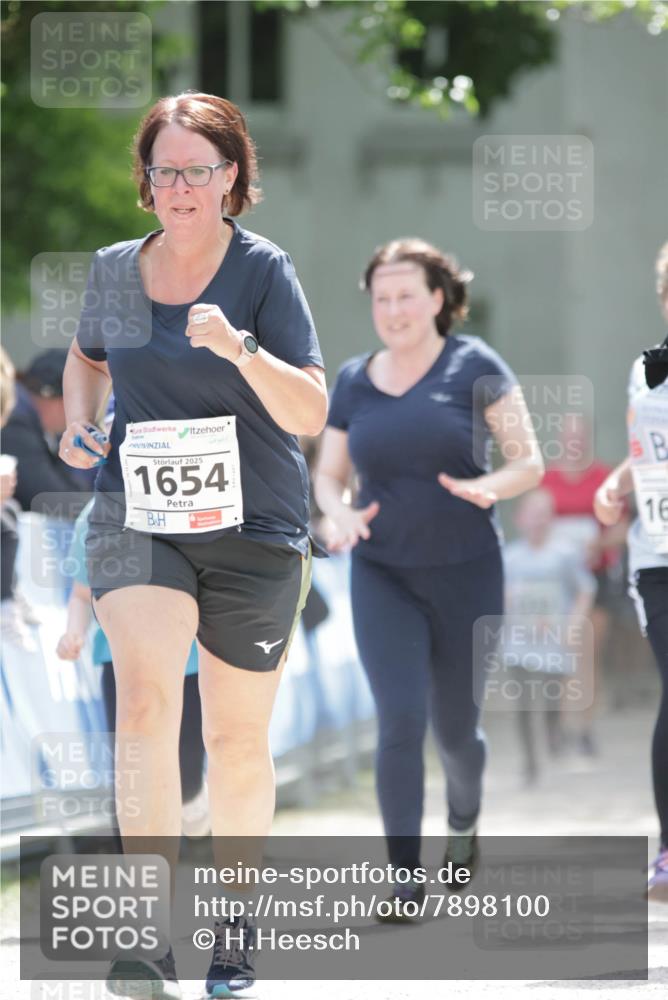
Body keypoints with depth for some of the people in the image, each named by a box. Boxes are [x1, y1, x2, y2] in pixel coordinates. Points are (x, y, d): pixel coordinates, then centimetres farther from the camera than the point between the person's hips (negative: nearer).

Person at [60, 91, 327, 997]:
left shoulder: (264, 271, -6)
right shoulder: (114, 270, 5)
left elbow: (311, 413, -13)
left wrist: (240, 349, -28)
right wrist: (78, 422, 8)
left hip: (252, 528, -1)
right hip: (137, 516, 1)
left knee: (237, 741, 9)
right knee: (144, 708, -21)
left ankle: (233, 918, 31)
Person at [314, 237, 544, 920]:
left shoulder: (473, 366, -4)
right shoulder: (354, 381, 5)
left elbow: (530, 462, -5)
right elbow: (328, 475, 13)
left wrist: (488, 487, -26)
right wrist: (340, 515, -10)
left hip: (466, 576, -1)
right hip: (382, 577, 1)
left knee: (455, 729, 11)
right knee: (400, 719, -15)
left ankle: (464, 820, 44)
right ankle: (405, 878, -12)